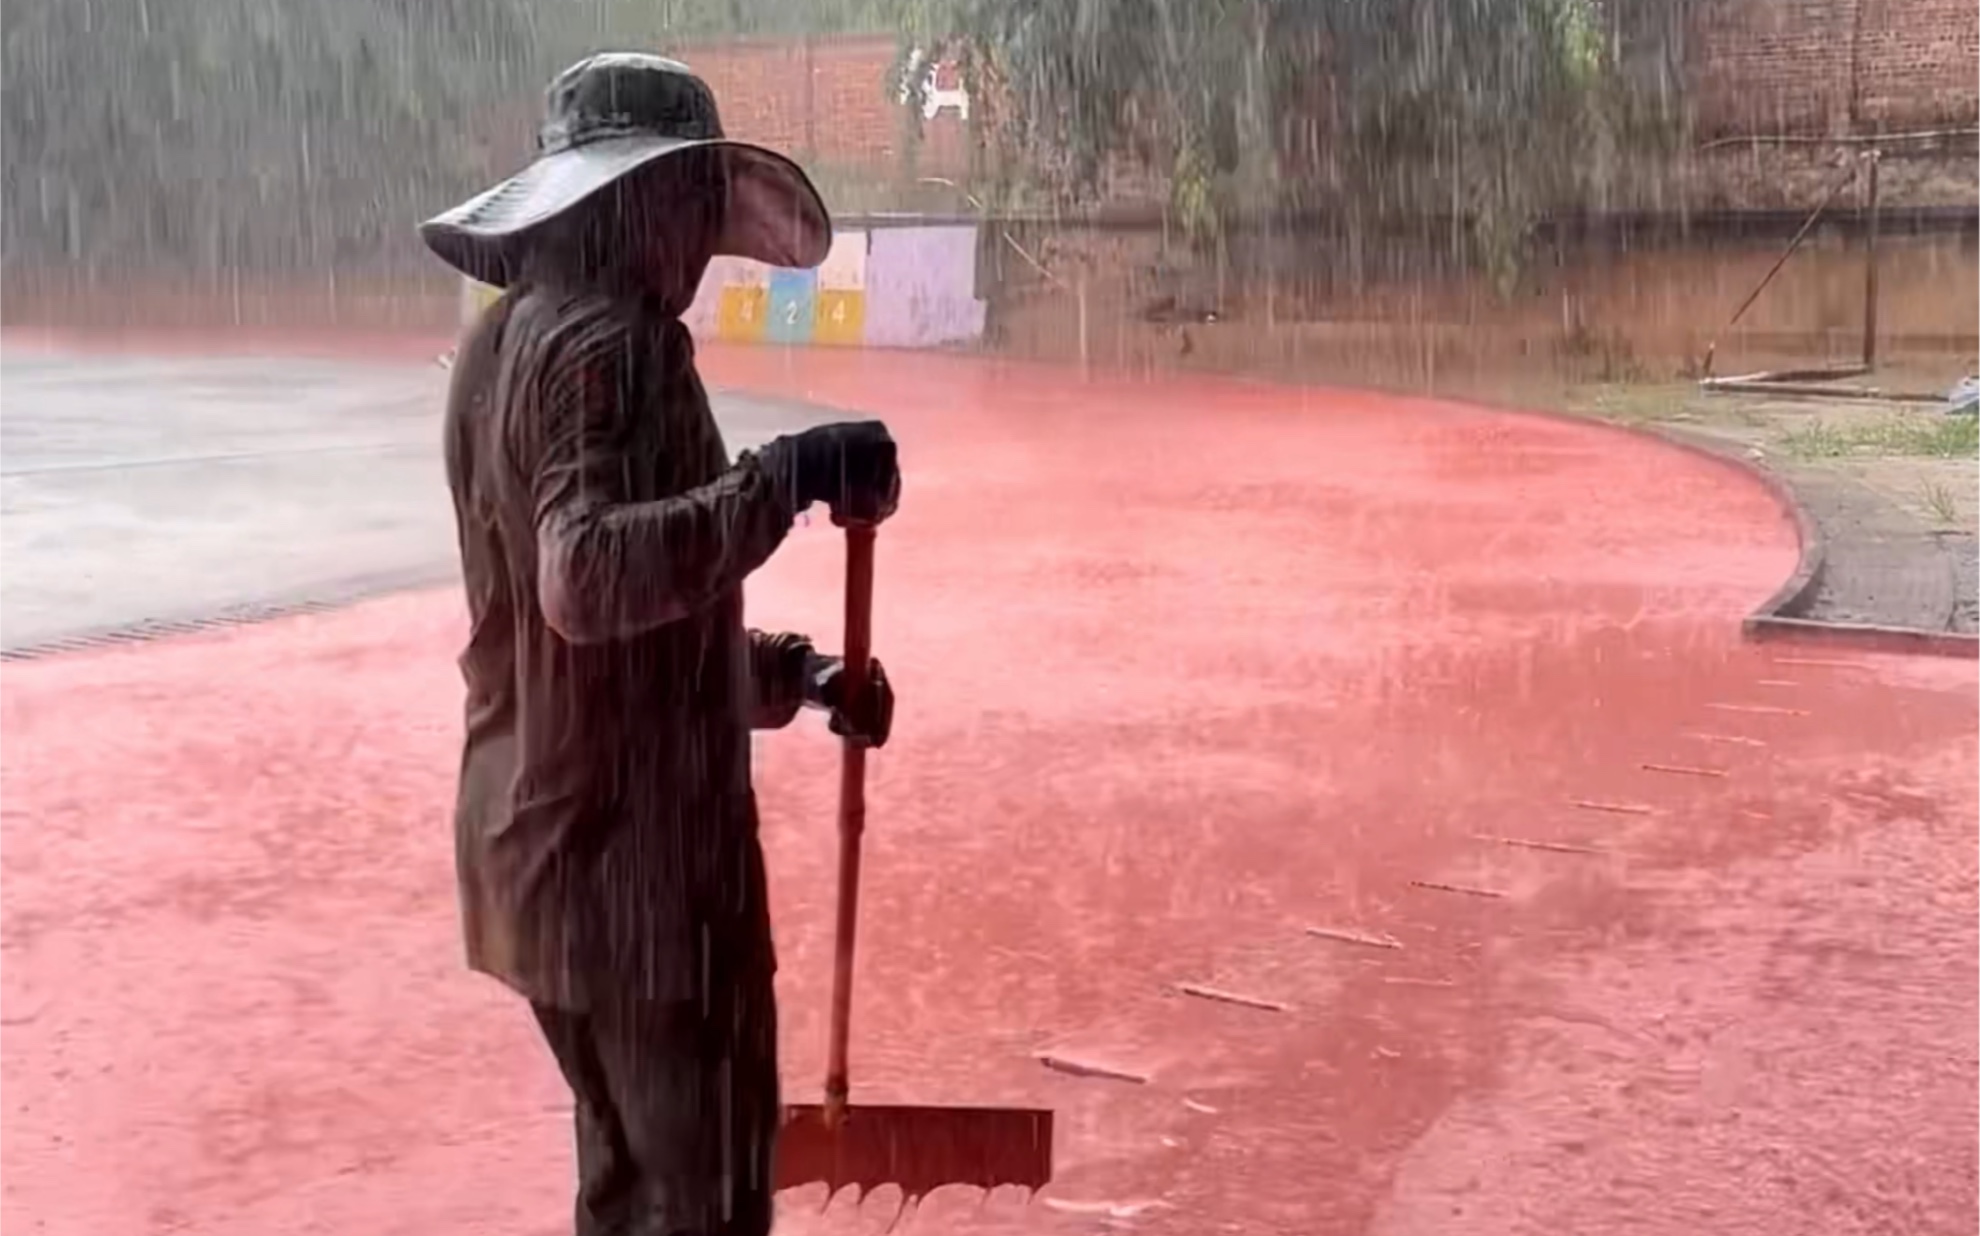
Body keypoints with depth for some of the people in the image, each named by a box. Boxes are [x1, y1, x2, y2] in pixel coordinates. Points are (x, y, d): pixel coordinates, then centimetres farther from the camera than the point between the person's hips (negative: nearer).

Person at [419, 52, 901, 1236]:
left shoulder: (504, 341, 12)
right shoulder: (613, 342, -17)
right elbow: (590, 578, -33)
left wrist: (793, 671, 13)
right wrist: (787, 476, -32)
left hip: (536, 837, 9)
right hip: (634, 848, -9)